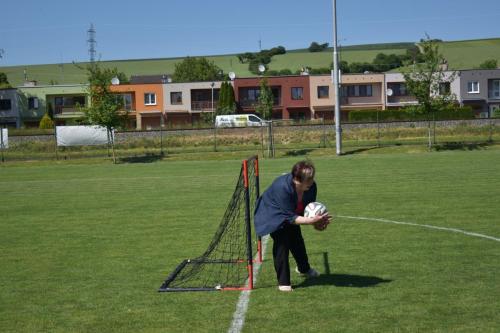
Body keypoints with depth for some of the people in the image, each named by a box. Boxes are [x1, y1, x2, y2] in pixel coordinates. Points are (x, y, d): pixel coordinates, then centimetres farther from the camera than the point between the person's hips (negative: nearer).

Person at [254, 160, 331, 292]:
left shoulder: (311, 186, -25)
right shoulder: (282, 187, -43)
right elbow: (290, 217, -38)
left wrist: (317, 222, -33)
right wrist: (311, 220, -48)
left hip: (290, 213, 6)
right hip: (273, 215, -6)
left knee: (297, 240, 18)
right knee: (282, 242, -19)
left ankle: (304, 268, 48)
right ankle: (283, 282, -7)